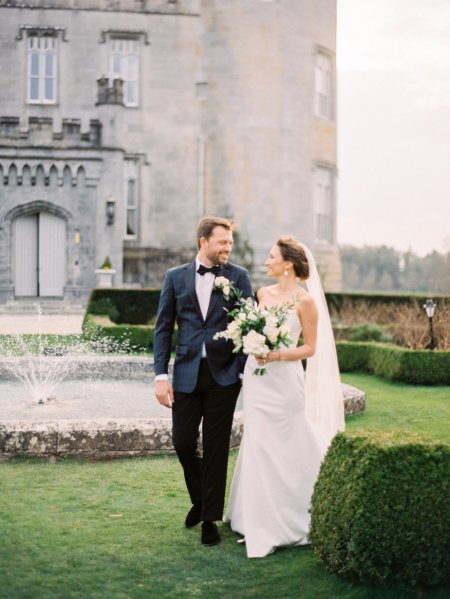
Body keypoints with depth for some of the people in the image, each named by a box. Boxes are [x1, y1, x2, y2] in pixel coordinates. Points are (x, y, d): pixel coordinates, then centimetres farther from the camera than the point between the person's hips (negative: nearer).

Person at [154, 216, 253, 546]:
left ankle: (210, 518, 16)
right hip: (187, 373, 1)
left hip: (223, 374, -1)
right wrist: (161, 376, -2)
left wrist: (246, 369, -10)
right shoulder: (176, 277, 5)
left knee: (216, 448, 4)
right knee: (183, 442, 3)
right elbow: (163, 329, 5)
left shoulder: (238, 276, 2)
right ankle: (199, 498, 30)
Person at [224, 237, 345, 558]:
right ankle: (260, 522, 20)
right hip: (256, 377, 6)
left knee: (284, 448, -1)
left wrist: (276, 356, -17)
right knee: (258, 446, 9)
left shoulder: (305, 300, -9)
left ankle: (286, 523, 11)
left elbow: (310, 348, -7)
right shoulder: (264, 293, 9)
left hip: (284, 379, -6)